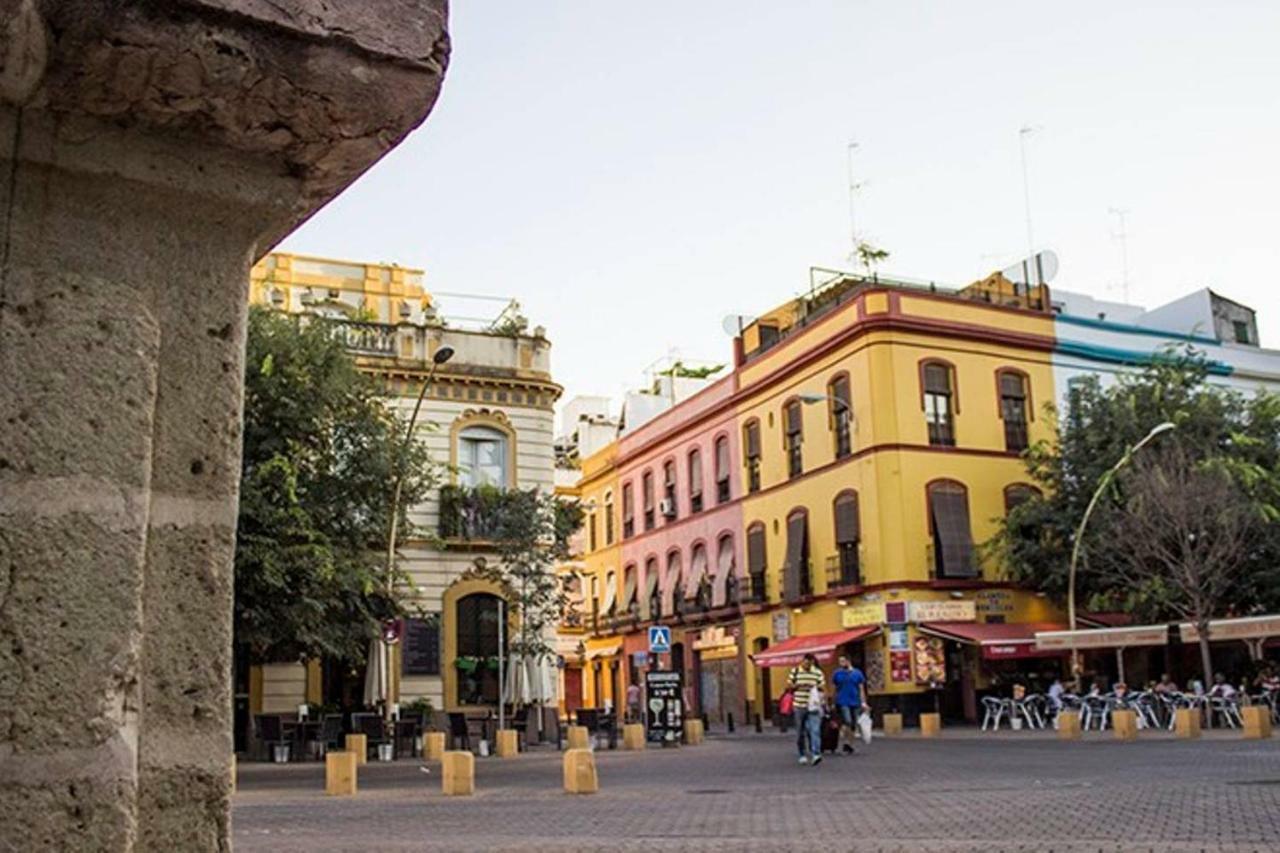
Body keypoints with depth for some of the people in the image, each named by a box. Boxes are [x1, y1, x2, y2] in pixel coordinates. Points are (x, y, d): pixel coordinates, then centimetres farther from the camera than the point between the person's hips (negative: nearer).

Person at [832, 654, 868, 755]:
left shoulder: (857, 673, 5)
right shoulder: (837, 673, 2)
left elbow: (861, 688, 8)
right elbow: (833, 688, 6)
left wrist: (863, 702, 2)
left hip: (855, 702, 3)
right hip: (842, 702, -3)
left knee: (853, 726, 6)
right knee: (847, 722, -19)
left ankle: (850, 745, 19)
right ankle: (844, 743, -3)